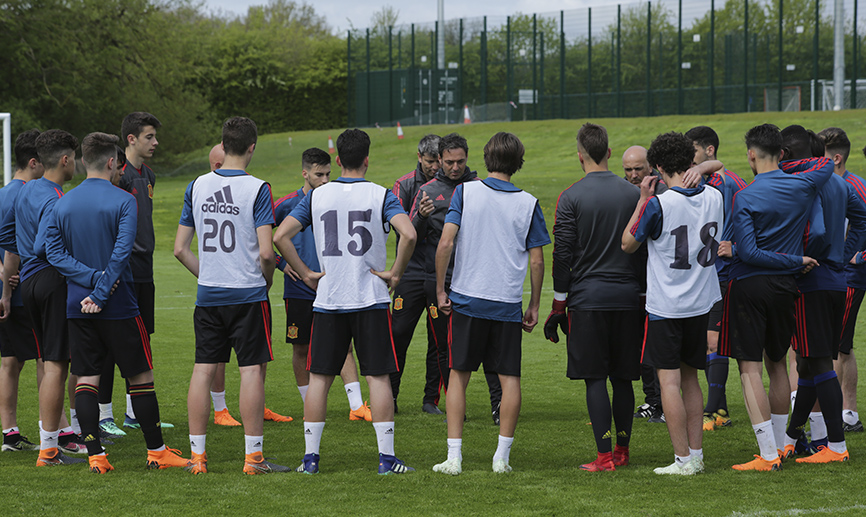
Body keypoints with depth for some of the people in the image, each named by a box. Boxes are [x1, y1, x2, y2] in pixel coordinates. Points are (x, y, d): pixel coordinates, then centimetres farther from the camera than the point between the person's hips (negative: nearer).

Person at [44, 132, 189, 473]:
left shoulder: (62, 204, 6)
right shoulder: (122, 201, -8)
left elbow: (54, 252, -2)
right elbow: (122, 251, -17)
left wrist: (92, 278, -9)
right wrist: (101, 293, -15)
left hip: (77, 306, 4)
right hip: (118, 305, -4)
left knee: (86, 378, 4)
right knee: (140, 376, 6)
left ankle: (95, 456, -2)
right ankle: (156, 451, 11)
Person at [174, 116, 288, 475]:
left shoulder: (197, 187, 4)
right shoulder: (257, 189, -9)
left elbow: (180, 249, 6)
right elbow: (266, 252, -14)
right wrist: (267, 280, 4)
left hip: (208, 296, 4)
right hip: (248, 295, -4)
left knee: (203, 370, 7)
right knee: (252, 370, 0)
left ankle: (197, 455, 8)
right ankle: (253, 456, -1)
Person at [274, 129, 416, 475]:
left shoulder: (316, 197, 4)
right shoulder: (381, 196, -3)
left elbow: (280, 236, -3)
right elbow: (408, 234, -19)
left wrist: (305, 274, 4)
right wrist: (395, 274, -7)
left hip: (327, 300, 2)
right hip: (371, 300, -2)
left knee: (319, 378, 8)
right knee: (378, 376, 2)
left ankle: (310, 456, 7)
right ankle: (386, 457, 0)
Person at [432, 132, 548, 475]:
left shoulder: (466, 192, -2)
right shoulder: (528, 204, 1)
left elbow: (445, 243, -10)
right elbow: (536, 261, 2)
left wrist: (440, 290, 0)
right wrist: (534, 306, 11)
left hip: (467, 299, 0)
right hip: (508, 304, 0)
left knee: (459, 375, 8)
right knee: (509, 378, 7)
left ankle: (454, 457, 4)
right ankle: (502, 457, 4)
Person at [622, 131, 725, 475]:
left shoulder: (658, 204, -17)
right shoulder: (714, 198, -1)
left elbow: (628, 244, -4)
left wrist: (642, 199, 1)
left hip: (665, 306, -6)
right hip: (701, 303, 6)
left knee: (669, 381, 0)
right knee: (690, 378, 15)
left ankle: (683, 459, -2)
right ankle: (696, 455, 15)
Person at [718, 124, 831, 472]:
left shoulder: (745, 198, -12)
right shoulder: (802, 186, 0)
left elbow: (748, 252, -19)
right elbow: (827, 164, 23)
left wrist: (797, 261, -10)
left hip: (750, 286, -5)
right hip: (784, 287, 5)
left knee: (750, 369, -5)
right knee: (777, 364, 19)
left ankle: (769, 455, -12)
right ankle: (780, 445, 27)